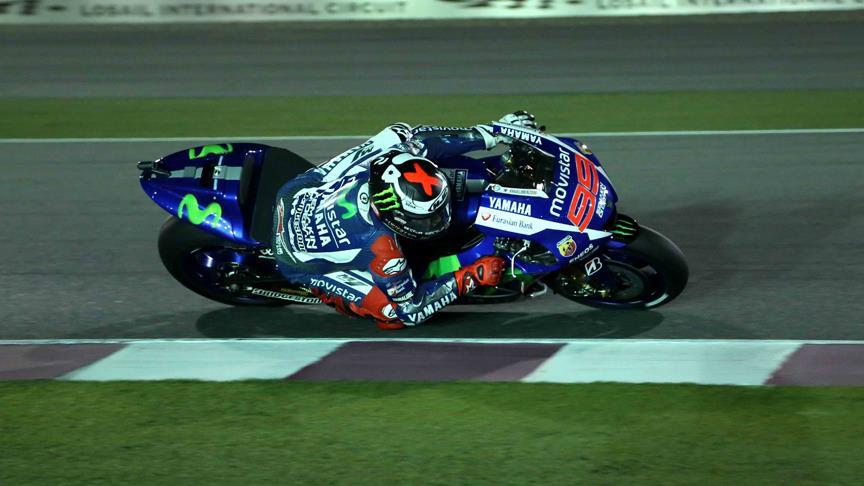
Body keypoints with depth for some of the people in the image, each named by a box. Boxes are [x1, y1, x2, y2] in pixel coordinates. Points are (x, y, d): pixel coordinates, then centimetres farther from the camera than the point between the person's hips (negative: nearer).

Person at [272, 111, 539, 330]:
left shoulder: (392, 150, -29)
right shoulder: (380, 248, -40)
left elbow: (420, 137, -6)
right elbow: (410, 308, -24)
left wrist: (492, 133, -6)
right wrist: (469, 278, -24)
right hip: (301, 259, -6)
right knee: (393, 315, -17)